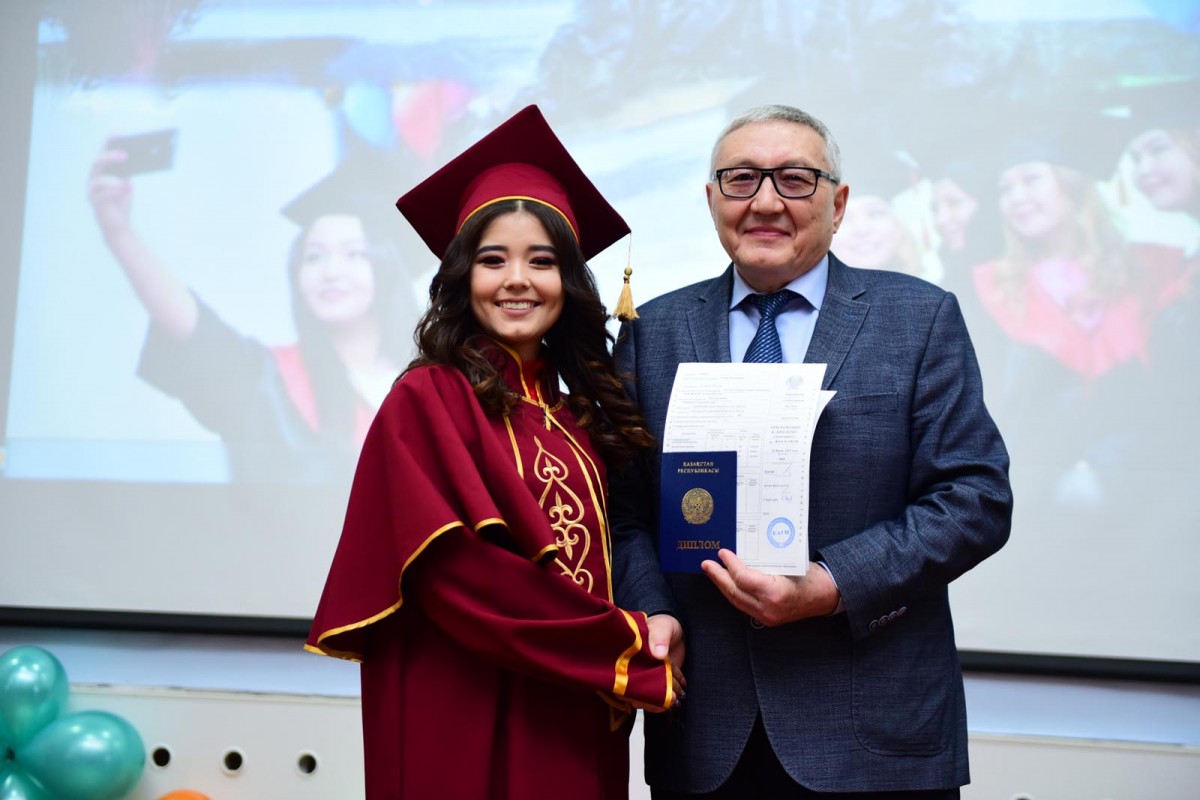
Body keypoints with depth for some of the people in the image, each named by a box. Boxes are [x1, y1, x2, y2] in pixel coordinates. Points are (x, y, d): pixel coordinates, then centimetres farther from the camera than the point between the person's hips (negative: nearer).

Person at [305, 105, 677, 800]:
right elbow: (460, 576, -18)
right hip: (468, 730, -6)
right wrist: (626, 647, -14)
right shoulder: (428, 400, -9)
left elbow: (598, 566, 13)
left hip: (578, 732, 6)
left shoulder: (576, 416, 9)